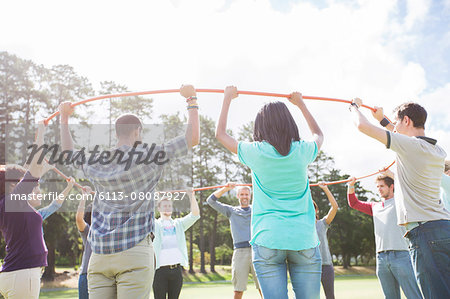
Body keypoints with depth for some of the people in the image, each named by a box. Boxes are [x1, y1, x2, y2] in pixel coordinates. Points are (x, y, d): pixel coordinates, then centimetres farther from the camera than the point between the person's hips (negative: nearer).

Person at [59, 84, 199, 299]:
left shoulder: (96, 163, 12)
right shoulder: (149, 157, -1)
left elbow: (69, 152, 34)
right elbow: (192, 138, 3)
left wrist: (64, 119, 46)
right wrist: (192, 100, 16)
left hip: (99, 255, 5)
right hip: (134, 251, -4)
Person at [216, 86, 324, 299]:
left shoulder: (255, 153, -2)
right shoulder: (302, 151, 4)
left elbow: (220, 134, 17)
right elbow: (319, 135, 30)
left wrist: (227, 99, 27)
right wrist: (301, 104, 39)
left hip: (268, 240, -1)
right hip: (304, 240, 2)